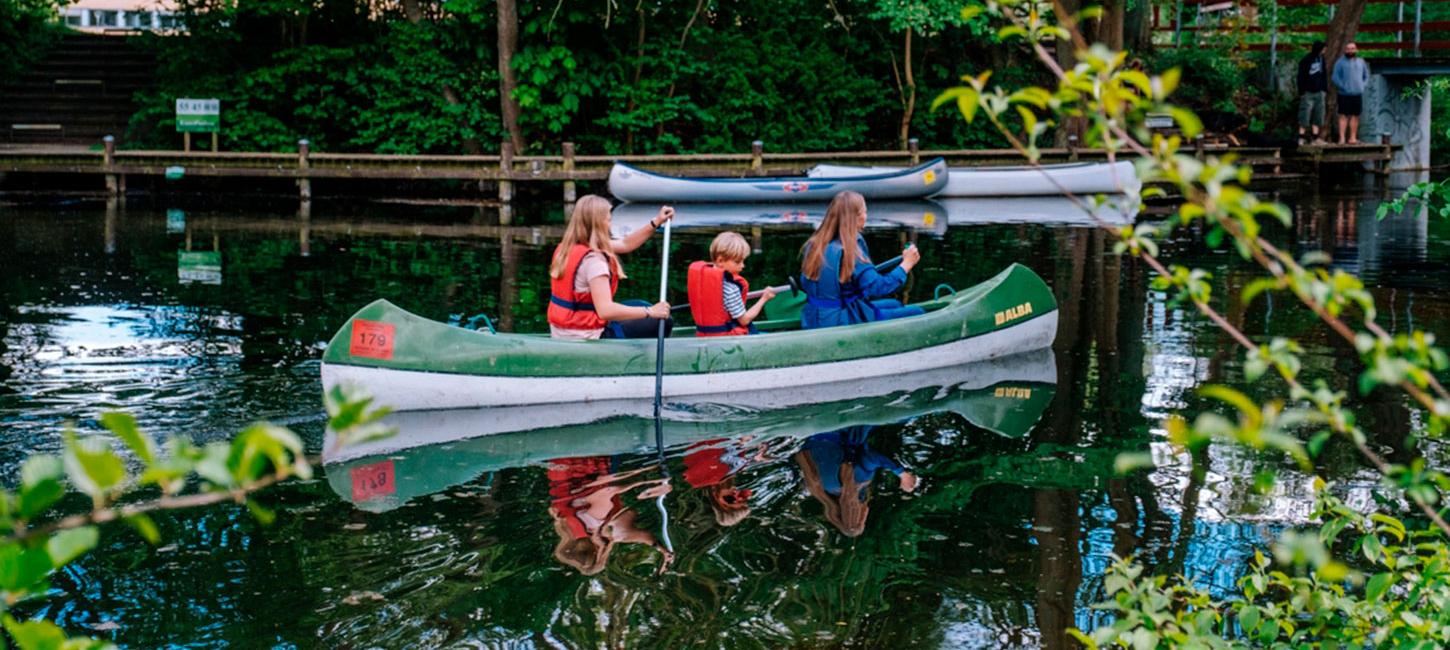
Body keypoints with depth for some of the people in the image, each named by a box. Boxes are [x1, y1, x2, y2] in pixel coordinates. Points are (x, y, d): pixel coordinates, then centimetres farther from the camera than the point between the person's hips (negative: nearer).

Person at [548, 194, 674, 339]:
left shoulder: (567, 247, 6)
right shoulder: (593, 259, -22)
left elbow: (625, 245, 17)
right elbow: (605, 310, -32)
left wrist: (656, 222, 14)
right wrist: (650, 312, -25)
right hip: (586, 338, -9)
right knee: (660, 323, -2)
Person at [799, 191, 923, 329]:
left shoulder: (814, 244, 3)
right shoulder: (849, 252, -22)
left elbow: (804, 285, 12)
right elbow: (879, 287, -24)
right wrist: (906, 264, -12)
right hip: (842, 322, -9)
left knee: (894, 305, 27)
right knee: (916, 313, -4)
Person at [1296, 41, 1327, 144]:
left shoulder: (1321, 58, 8)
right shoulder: (1306, 61, -11)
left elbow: (1324, 74, 16)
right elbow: (1301, 77, -10)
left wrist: (1325, 88, 11)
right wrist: (1302, 92, -13)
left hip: (1319, 92, 6)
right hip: (1308, 92, -6)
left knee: (1318, 116, 6)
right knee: (1305, 116, -5)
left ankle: (1315, 136, 10)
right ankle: (1301, 137, -1)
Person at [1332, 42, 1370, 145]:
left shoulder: (1361, 62, 15)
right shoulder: (1340, 62, 0)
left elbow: (1366, 76, 23)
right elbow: (1335, 77, -5)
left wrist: (1362, 86, 9)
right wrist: (1343, 87, -12)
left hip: (1358, 94, 5)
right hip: (1345, 94, -5)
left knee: (1355, 116, 6)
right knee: (1344, 116, -6)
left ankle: (1353, 138, 10)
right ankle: (1342, 138, -7)